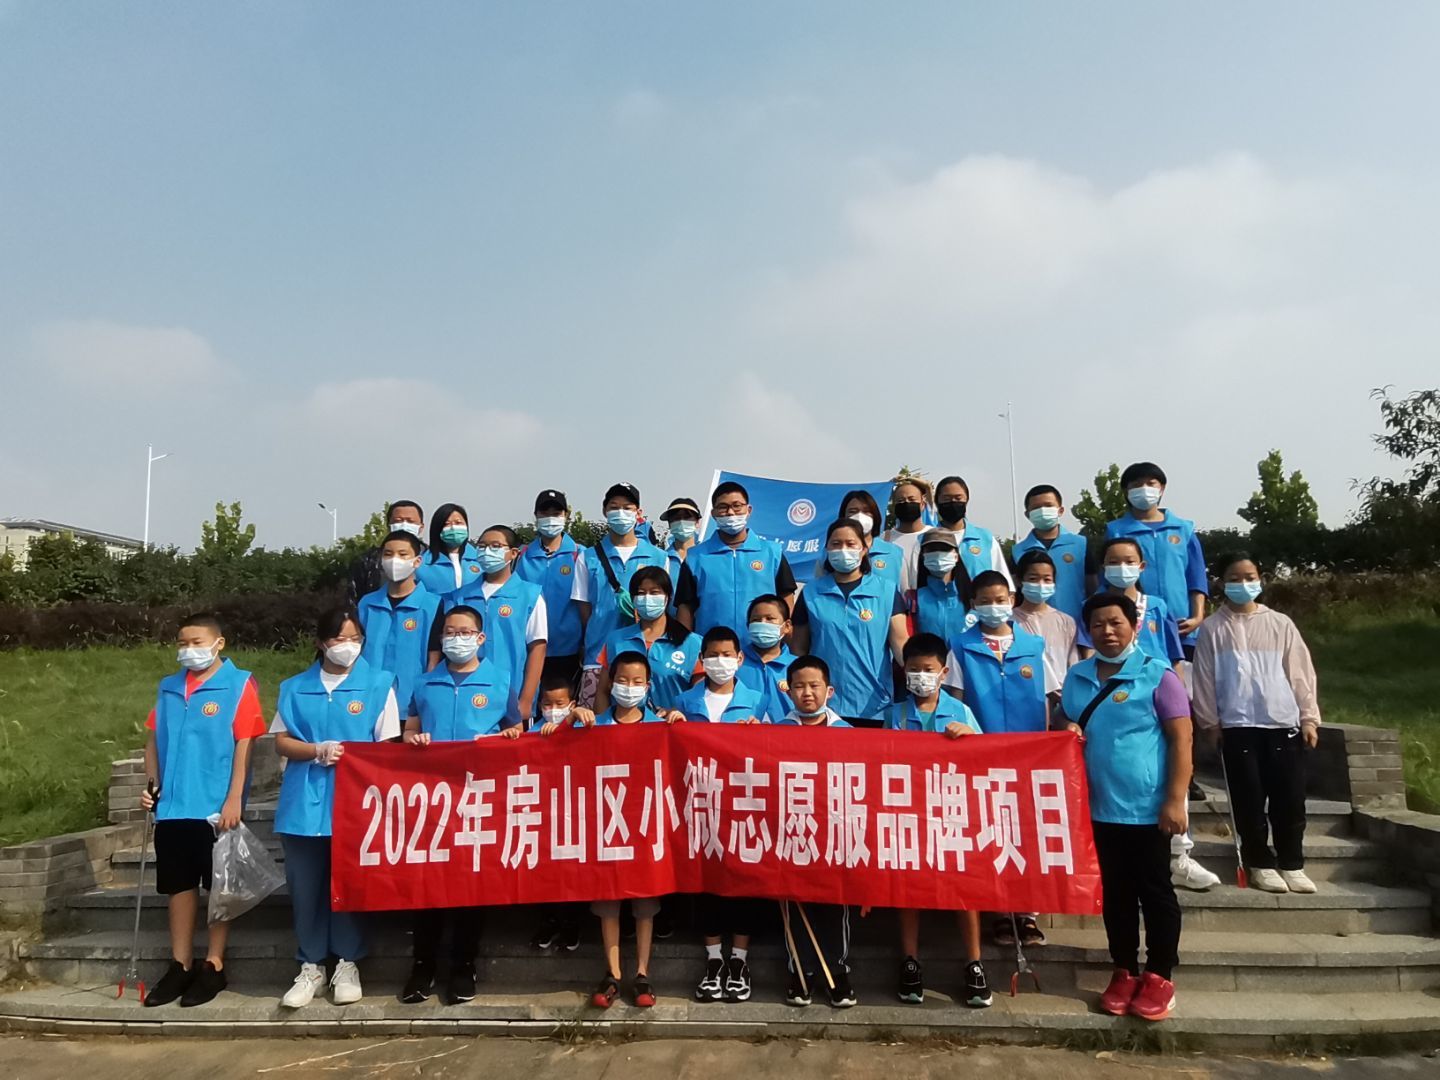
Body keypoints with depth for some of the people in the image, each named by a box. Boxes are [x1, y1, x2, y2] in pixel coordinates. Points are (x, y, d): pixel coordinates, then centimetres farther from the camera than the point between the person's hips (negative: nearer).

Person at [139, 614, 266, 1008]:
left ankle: (213, 967, 17)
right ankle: (180, 966, 24)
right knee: (180, 885, 12)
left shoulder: (239, 685, -7)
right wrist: (151, 782, 1)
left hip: (216, 807, -5)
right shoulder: (168, 688, 9)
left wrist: (233, 800, -14)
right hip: (172, 806, 5)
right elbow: (154, 738, 15)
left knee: (218, 886, 6)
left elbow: (244, 745, -10)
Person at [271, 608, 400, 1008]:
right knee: (305, 886, 7)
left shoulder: (379, 684, 2)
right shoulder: (296, 687, 10)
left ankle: (348, 964, 20)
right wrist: (317, 751, -11)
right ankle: (311, 966, 21)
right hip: (305, 802, 3)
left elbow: (387, 746, 1)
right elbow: (282, 742, 6)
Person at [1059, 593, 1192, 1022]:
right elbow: (1067, 725, 20)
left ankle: (1160, 976, 20)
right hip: (1099, 807, 5)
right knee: (1115, 892, 13)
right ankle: (1124, 971, 26)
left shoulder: (1157, 675, -8)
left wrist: (1176, 799, -15)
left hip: (1148, 807, -5)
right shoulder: (1077, 677, 7)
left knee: (1154, 891, 7)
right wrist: (1068, 732, -4)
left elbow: (1181, 739, -10)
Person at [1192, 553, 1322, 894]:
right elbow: (1204, 679, 3)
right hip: (1238, 727, -1)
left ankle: (1291, 864, 17)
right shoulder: (1213, 628, 2)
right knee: (1249, 800, 1)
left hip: (1284, 724, 2)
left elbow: (1300, 673, 8)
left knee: (1290, 800, 2)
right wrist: (1209, 722, 1)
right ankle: (1260, 863, 15)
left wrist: (1309, 717, 3)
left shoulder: (1280, 624, 8)